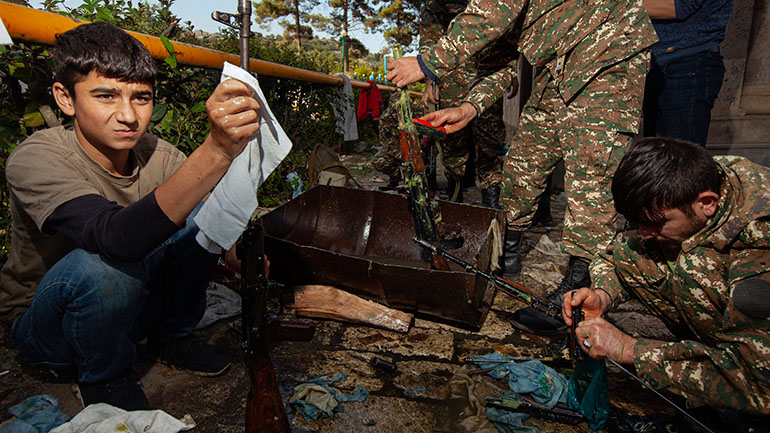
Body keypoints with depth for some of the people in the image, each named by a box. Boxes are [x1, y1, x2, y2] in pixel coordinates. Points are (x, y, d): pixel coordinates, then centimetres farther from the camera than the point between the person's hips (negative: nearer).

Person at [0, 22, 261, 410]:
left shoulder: (157, 156, -13)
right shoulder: (34, 160, -27)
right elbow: (116, 237, -46)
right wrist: (216, 152, -57)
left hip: (129, 303, 4)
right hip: (43, 324, -3)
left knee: (202, 213, -18)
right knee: (106, 263, -37)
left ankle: (171, 338, 2)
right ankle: (103, 378, -6)